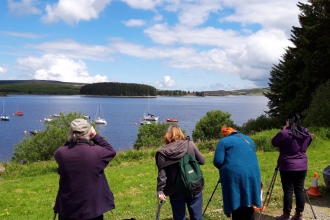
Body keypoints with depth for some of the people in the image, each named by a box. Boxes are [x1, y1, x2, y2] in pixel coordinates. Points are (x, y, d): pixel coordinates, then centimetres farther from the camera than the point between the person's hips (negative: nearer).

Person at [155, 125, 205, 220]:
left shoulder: (163, 152, -7)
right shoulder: (190, 144, -2)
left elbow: (162, 174, -9)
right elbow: (202, 161, 4)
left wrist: (160, 191, -4)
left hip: (176, 191, -1)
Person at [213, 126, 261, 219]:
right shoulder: (248, 139, 23)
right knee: (248, 207, 15)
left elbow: (218, 162, -5)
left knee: (237, 208, -1)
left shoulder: (223, 141, 3)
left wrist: (224, 168, 14)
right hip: (252, 175, 6)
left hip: (234, 177, -5)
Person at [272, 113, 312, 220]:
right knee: (300, 190, 10)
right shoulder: (307, 133, 4)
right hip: (302, 166, 5)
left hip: (287, 167, -5)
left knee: (288, 190, 1)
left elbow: (274, 143, -1)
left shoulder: (284, 133, -16)